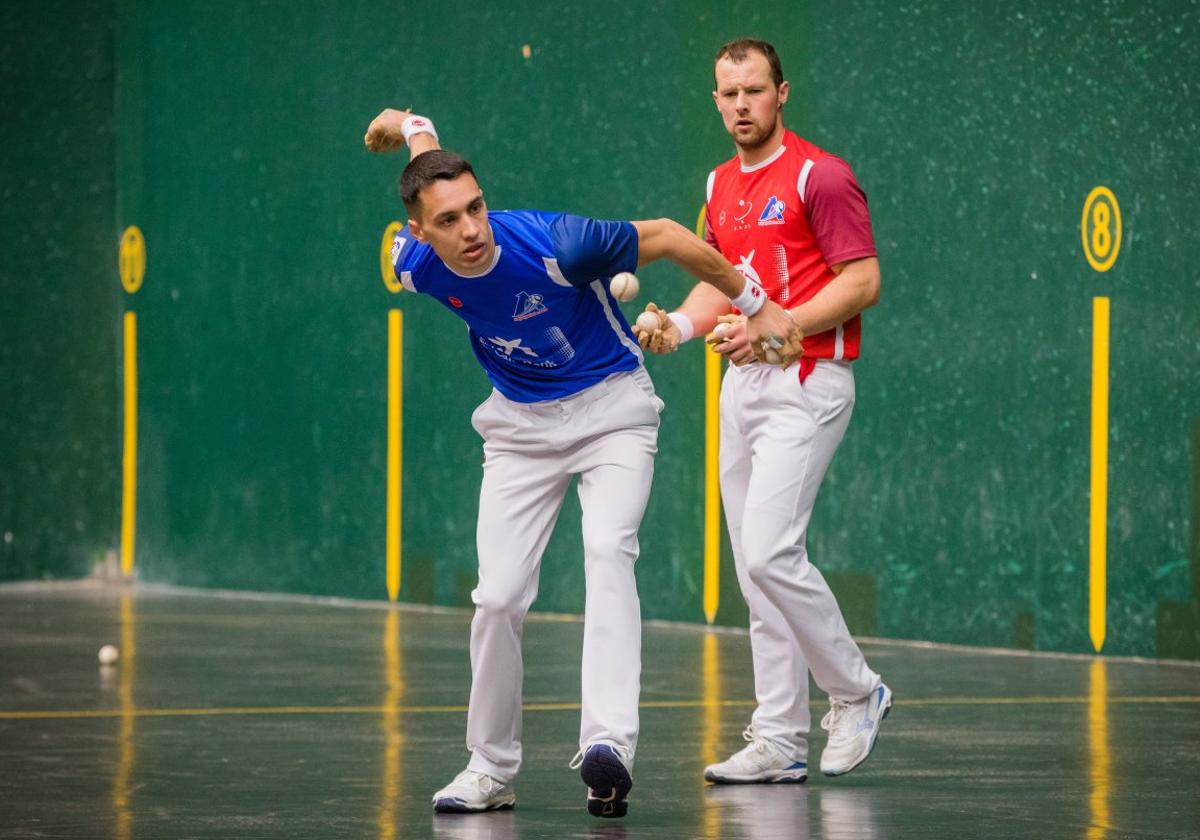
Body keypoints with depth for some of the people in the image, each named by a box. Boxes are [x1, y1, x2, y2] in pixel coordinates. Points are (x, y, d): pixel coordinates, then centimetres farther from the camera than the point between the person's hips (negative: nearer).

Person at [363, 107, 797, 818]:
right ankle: (492, 770, 12)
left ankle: (610, 743, -41)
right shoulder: (417, 266, -16)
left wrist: (755, 306, -5)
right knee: (499, 597, -6)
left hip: (611, 407, -4)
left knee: (608, 548, -28)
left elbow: (667, 237, -15)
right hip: (521, 424, 4)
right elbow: (422, 136, 4)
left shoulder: (556, 243, -30)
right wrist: (409, 127, 27)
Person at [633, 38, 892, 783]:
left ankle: (856, 692, 2)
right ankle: (780, 741, 7)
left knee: (771, 553, -17)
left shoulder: (821, 177, -9)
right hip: (744, 382, 8)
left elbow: (863, 281, -12)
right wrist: (681, 324, 4)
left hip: (807, 381, -8)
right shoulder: (721, 185, 16)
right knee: (754, 564, 5)